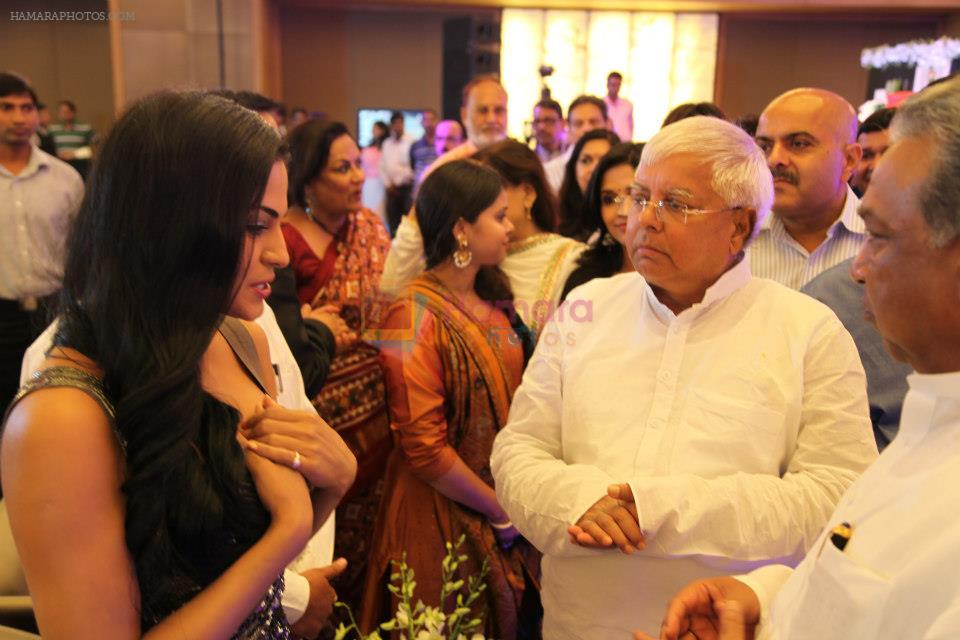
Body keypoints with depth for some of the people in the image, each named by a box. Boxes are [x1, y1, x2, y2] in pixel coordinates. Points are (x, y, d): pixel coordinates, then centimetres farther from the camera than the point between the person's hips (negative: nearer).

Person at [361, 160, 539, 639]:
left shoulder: (493, 302, 3)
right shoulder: (416, 314, -17)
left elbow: (508, 405, 9)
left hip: (510, 511, 6)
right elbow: (424, 447, -20)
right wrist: (500, 511, -12)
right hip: (445, 515, -6)